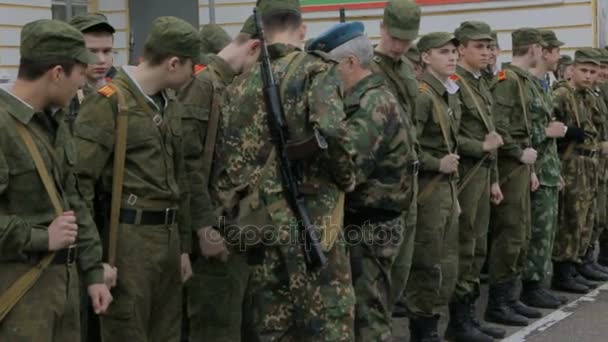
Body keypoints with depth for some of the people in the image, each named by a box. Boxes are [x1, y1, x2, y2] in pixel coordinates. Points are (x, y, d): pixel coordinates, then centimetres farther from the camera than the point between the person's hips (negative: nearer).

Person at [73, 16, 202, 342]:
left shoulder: (171, 106, 15)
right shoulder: (108, 102, -11)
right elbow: (79, 180, -15)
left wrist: (183, 246, 18)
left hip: (168, 236, 8)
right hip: (128, 238, -8)